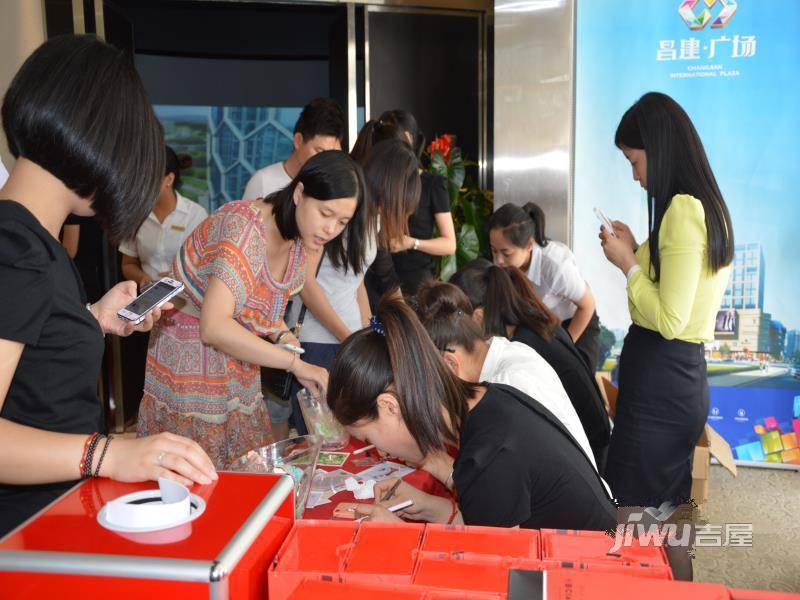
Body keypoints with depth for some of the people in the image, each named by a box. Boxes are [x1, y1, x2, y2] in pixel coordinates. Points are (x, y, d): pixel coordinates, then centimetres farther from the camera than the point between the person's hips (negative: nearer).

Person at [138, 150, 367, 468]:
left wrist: (282, 335, -8)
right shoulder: (245, 227, -26)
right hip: (190, 369, -7)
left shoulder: (301, 240, -1)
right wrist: (294, 362, -32)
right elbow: (214, 326, -35)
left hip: (240, 371, 7)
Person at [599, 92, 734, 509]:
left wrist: (626, 262, -13)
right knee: (666, 504, 21)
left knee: (633, 505, 2)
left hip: (660, 378, -10)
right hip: (684, 370, 10)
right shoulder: (709, 207, 11)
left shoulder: (682, 211, -20)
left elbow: (669, 320, -23)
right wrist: (636, 250, 12)